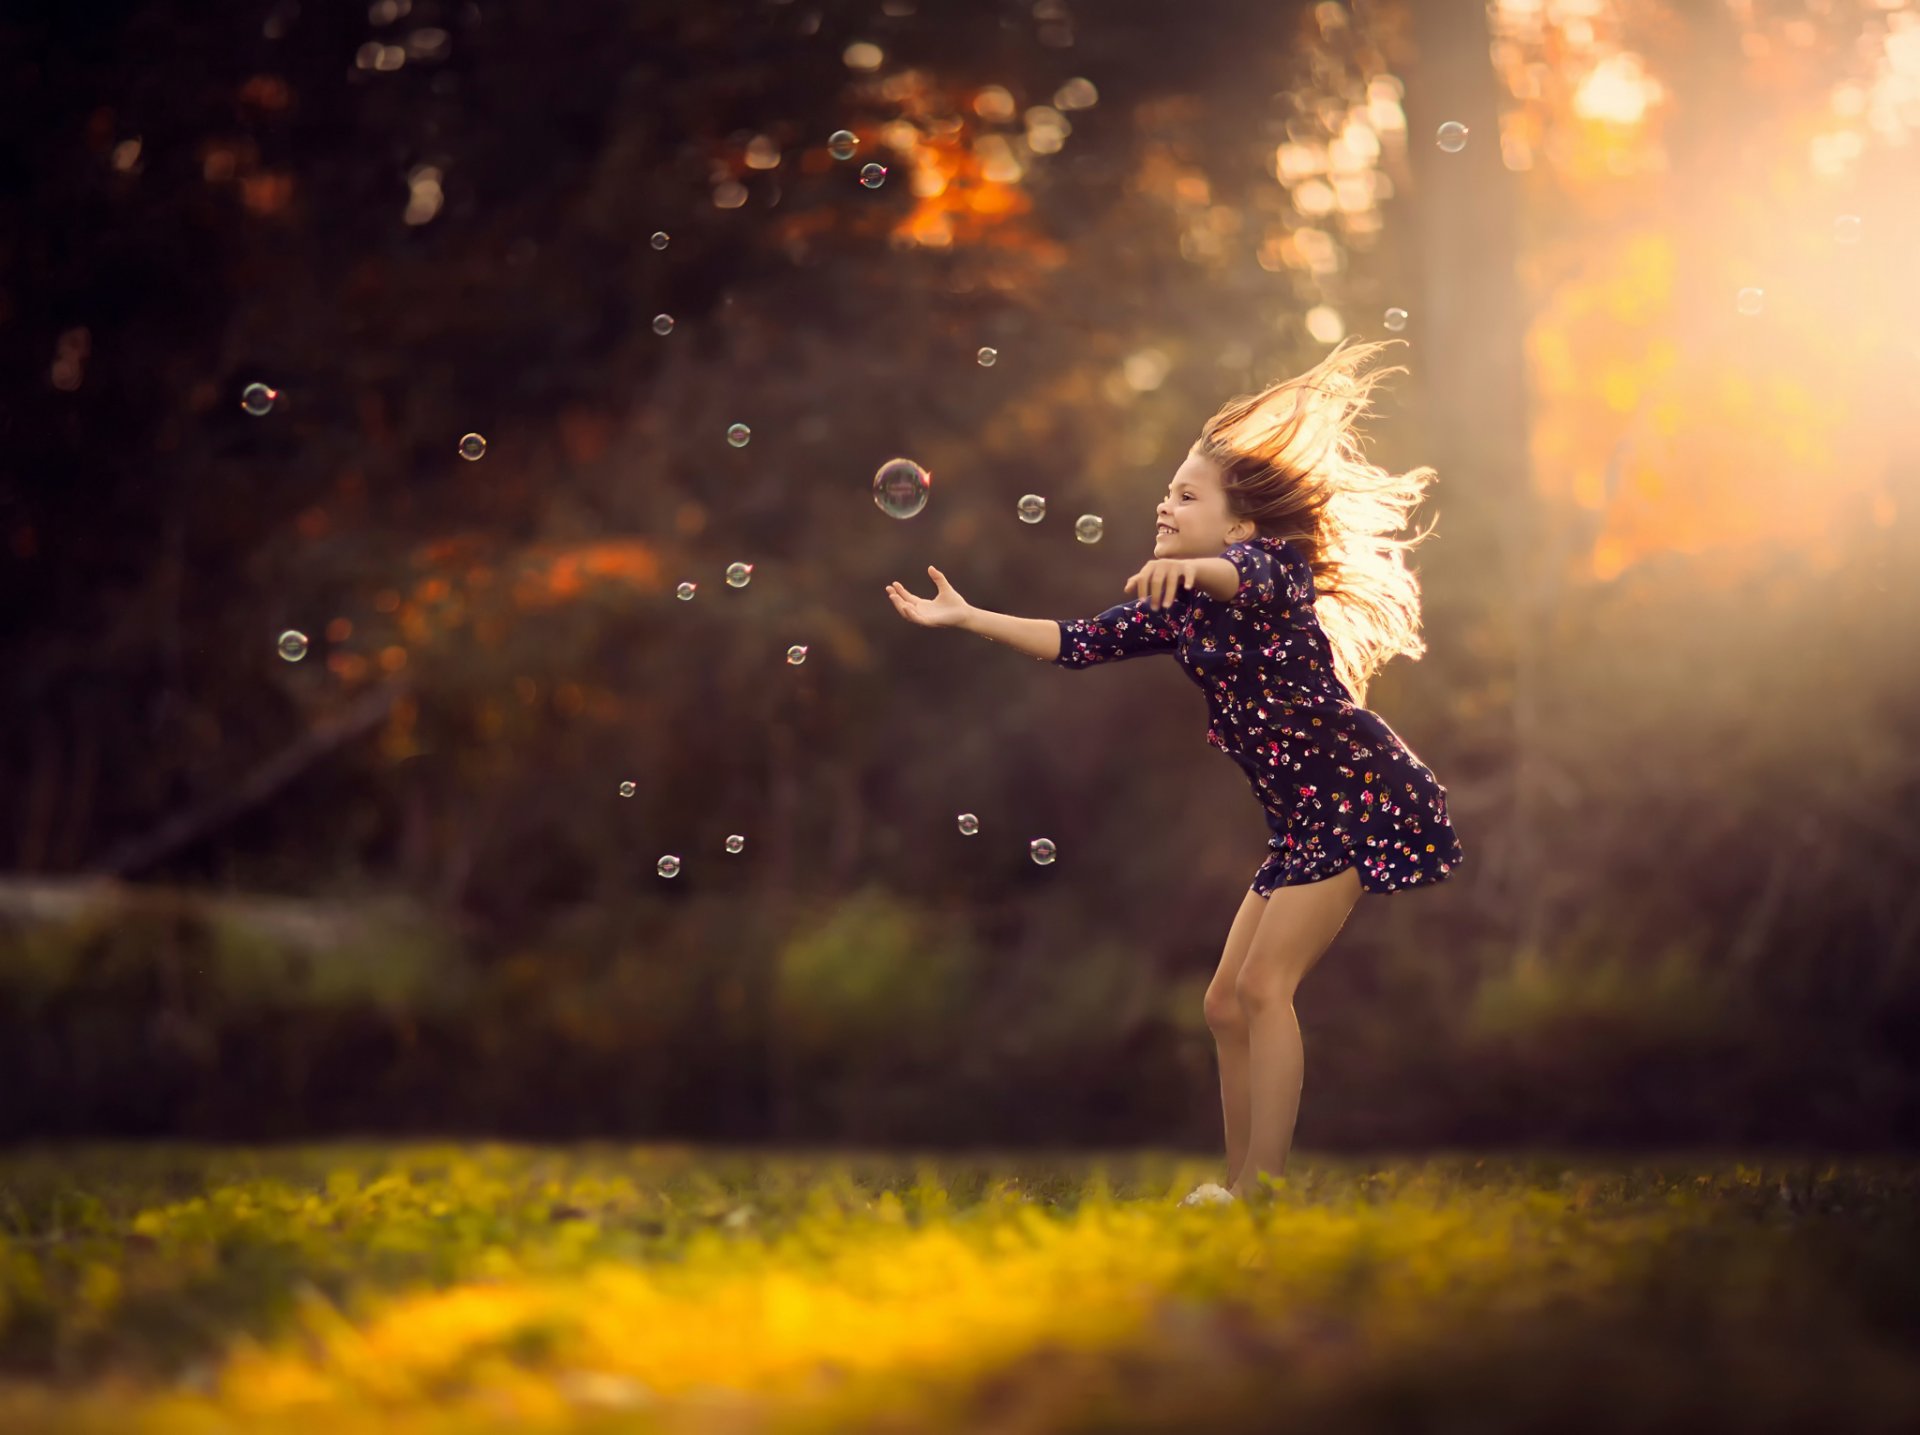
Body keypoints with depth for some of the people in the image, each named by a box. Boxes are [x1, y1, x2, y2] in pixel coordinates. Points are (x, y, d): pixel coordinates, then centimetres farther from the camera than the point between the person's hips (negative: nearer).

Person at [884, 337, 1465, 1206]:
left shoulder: (1276, 562, -12)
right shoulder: (1178, 610, 10)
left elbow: (1251, 578, -36)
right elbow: (1077, 644, 10)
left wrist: (1189, 569, -57)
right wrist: (966, 618, 4)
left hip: (1361, 797, -9)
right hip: (1301, 819, 9)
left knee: (1263, 983, -17)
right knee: (1227, 1004, 8)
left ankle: (1261, 1193, -17)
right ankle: (1238, 1188, 16)